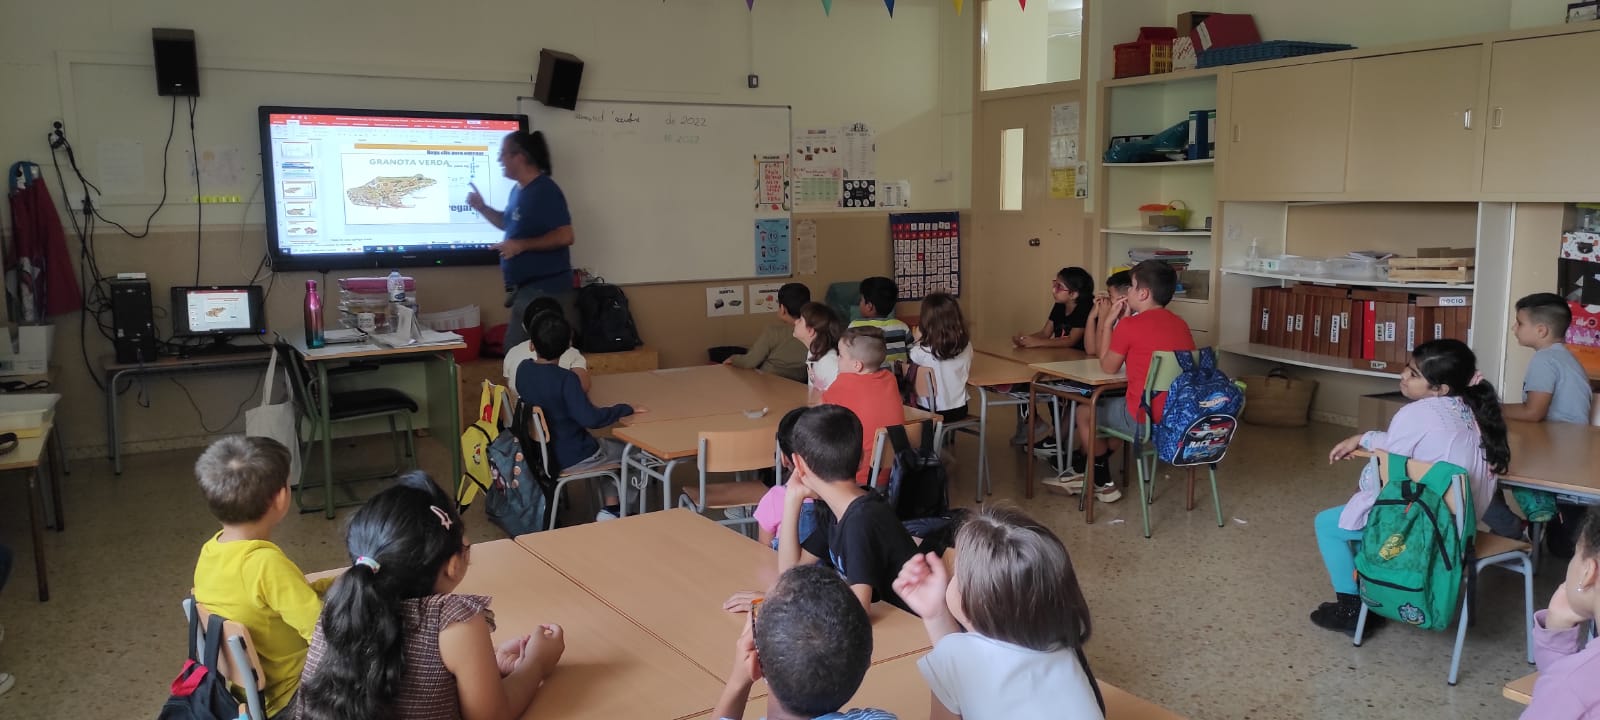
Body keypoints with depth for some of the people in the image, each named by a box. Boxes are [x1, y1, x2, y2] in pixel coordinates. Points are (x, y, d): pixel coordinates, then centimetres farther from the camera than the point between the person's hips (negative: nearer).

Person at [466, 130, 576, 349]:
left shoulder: (545, 191, -16)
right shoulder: (518, 190, 14)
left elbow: (565, 236, -23)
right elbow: (510, 224, 31)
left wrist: (521, 245, -22)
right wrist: (482, 208, 17)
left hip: (546, 289, -10)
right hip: (527, 288, 10)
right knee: (516, 350, 14)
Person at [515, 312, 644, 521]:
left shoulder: (523, 370, -6)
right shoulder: (565, 379, -27)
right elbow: (591, 418, -32)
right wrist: (626, 409, -21)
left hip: (539, 451, 7)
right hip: (569, 458, -7)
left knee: (608, 443, 30)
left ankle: (611, 505, 26)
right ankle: (612, 507, 15)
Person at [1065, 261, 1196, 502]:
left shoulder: (1130, 326, -13)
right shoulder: (1181, 325, 7)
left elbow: (1109, 367, 1)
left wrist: (1109, 322, 6)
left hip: (1146, 419, -7)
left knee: (1084, 413, 19)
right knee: (1113, 405, 34)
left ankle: (1104, 484, 29)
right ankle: (1095, 472, 41)